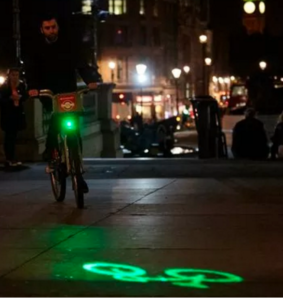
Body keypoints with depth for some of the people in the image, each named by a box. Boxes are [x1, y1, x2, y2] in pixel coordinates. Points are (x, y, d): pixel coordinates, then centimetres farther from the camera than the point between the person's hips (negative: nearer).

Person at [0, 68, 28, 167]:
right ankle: (9, 159, -3)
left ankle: (12, 158, 16)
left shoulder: (21, 85, 3)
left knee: (14, 136, 9)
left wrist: (20, 97, -17)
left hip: (18, 113, 4)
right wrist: (10, 98, -23)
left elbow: (26, 96, 4)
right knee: (9, 136, -6)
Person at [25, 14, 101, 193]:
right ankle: (50, 153, -19)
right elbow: (31, 70, -12)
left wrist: (90, 80, -31)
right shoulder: (38, 50, 2)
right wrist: (33, 87, -33)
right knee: (57, 116, -32)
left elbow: (81, 64, -11)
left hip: (69, 92, 1)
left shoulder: (68, 46, 1)